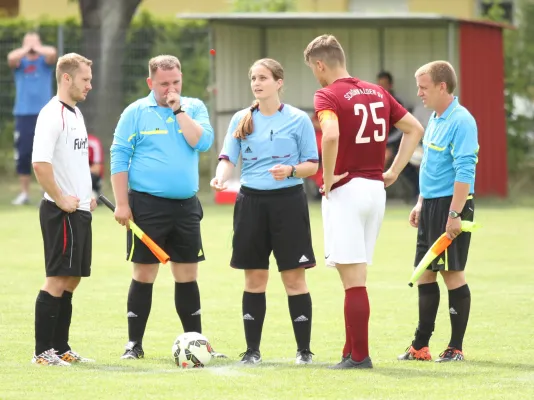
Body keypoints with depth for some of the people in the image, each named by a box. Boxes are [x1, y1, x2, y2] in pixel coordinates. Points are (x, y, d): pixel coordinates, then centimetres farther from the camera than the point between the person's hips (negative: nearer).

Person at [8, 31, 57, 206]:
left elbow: (52, 53, -15)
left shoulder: (45, 61, 7)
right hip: (23, 113, 2)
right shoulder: (19, 62, 9)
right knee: (23, 155, 2)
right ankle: (24, 193, 10)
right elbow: (11, 57, -14)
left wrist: (37, 48, 0)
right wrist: (26, 49, -1)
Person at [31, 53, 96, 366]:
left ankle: (61, 348, 17)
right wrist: (60, 199, -19)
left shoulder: (75, 113, 17)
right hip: (62, 212, -9)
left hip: (80, 211, 9)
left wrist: (86, 195, 15)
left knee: (71, 280, 11)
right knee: (58, 279, -8)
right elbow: (40, 163, -24)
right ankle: (43, 352, -6)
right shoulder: (52, 115, -14)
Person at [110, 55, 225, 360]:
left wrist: (179, 110, -10)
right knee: (144, 274, -1)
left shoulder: (194, 108, 7)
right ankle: (134, 344, 6)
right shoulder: (136, 112, 0)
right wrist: (122, 204, -9)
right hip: (147, 205, -3)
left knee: (188, 275, 7)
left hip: (186, 206, 3)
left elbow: (203, 142, -9)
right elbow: (119, 158, -3)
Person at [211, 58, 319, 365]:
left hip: (287, 201, -3)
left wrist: (291, 170, -19)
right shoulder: (241, 120, 8)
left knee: (294, 278, -3)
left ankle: (304, 349, 2)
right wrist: (221, 177, -19)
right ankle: (252, 350, 11)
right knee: (254, 279, 5)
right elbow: (229, 158, 2)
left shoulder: (298, 120, -1)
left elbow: (312, 165, 0)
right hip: (251, 201, 3)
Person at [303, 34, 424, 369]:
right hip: (375, 189, 7)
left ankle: (359, 357, -2)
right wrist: (394, 172, 12)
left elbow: (331, 135, -29)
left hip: (345, 190, -7)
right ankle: (352, 352, 17)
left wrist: (328, 178, -17)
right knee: (356, 278, 14)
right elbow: (415, 129, 14)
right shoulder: (377, 93, 12)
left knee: (353, 279, -4)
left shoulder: (328, 96, -10)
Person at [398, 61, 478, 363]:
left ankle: (456, 348, 2)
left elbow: (465, 172, -21)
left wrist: (455, 214, -25)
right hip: (431, 205, 9)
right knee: (425, 273, 11)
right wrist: (421, 204, 22)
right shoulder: (435, 119, 14)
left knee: (452, 272, -4)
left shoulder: (460, 121, -16)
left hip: (451, 204, -9)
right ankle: (421, 346, 16)